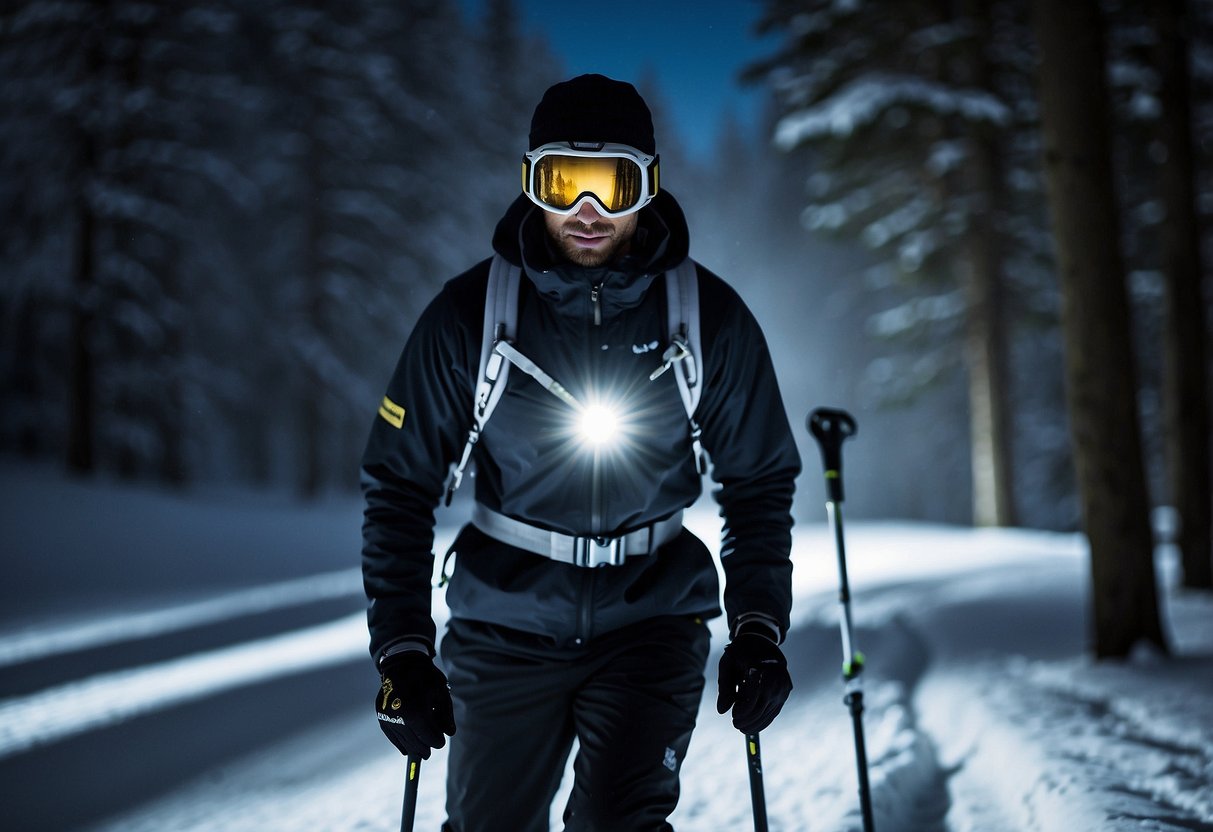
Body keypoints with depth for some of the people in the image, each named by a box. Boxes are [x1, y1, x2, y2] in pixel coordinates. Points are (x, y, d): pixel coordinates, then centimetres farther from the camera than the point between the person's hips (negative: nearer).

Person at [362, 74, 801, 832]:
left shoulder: (710, 316, -5)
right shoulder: (470, 314, -7)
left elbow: (759, 485, 5)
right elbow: (401, 485, -2)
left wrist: (758, 627, -5)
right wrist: (402, 648, -8)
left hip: (651, 620, 0)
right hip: (506, 627, 1)